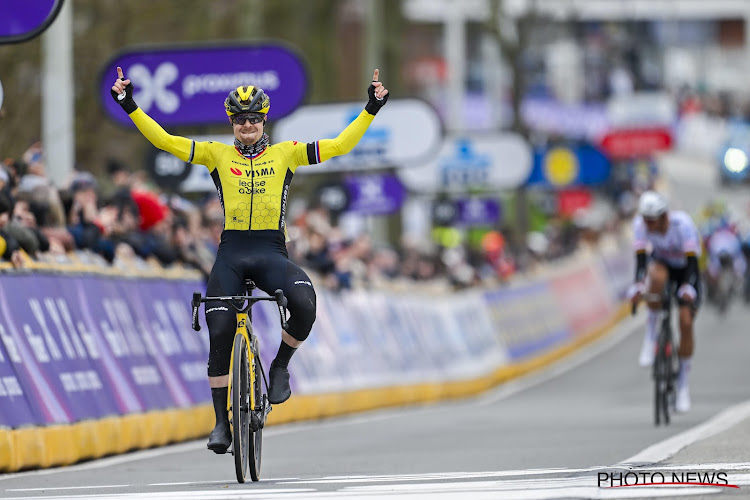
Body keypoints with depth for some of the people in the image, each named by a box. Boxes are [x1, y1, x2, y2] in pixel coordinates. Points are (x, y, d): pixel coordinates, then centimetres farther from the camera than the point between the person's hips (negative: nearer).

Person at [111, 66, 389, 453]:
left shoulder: (285, 153, 9)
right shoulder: (217, 154, 8)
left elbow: (339, 146, 6)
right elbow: (165, 141, 4)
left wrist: (371, 109, -1)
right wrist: (130, 106, -4)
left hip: (272, 253, -1)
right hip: (231, 254, 1)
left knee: (304, 304, -30)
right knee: (219, 333, -8)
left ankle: (281, 365, -1)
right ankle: (221, 422, 6)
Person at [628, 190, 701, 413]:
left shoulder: (682, 224, -32)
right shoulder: (640, 224, -24)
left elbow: (692, 261, -37)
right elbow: (640, 258, -29)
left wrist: (688, 288, -52)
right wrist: (637, 286, -46)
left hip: (685, 270, -1)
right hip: (662, 263, 1)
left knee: (686, 322, -14)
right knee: (656, 276, -38)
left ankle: (683, 384, 2)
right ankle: (650, 334, -21)